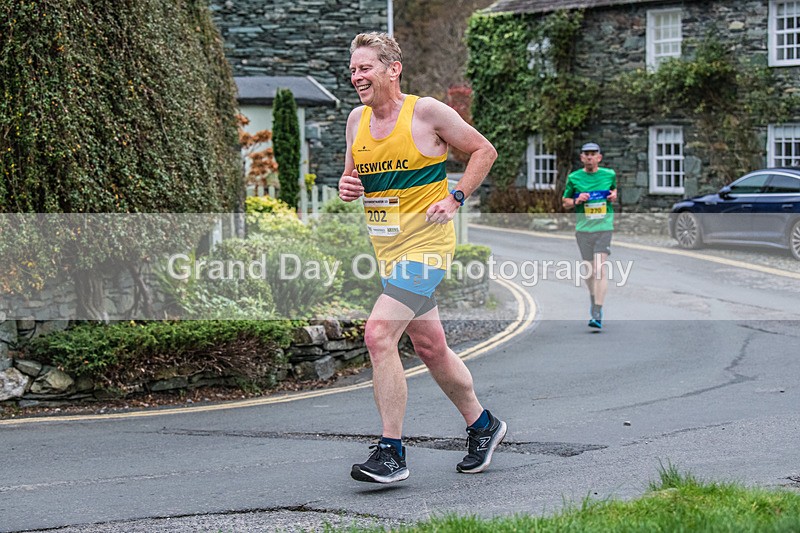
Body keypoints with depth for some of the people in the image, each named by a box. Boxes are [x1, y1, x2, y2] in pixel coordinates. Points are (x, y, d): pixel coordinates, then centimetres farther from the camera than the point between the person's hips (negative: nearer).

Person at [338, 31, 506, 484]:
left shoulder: (425, 111, -11)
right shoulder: (357, 120, 7)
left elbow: (485, 150, -2)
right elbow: (354, 176, 21)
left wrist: (455, 199, -10)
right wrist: (347, 187, -2)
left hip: (425, 244, -8)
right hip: (388, 247, 8)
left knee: (379, 334, -21)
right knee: (429, 346, 15)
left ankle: (392, 453, -14)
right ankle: (482, 425, 36)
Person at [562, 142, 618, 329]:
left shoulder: (609, 174, 4)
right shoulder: (574, 178, 2)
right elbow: (565, 202, 11)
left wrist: (614, 195, 3)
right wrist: (577, 200, -10)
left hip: (604, 227, -2)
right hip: (583, 228, 2)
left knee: (600, 268, -14)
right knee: (589, 268, 11)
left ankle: (597, 314, -17)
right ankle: (594, 301, 39)